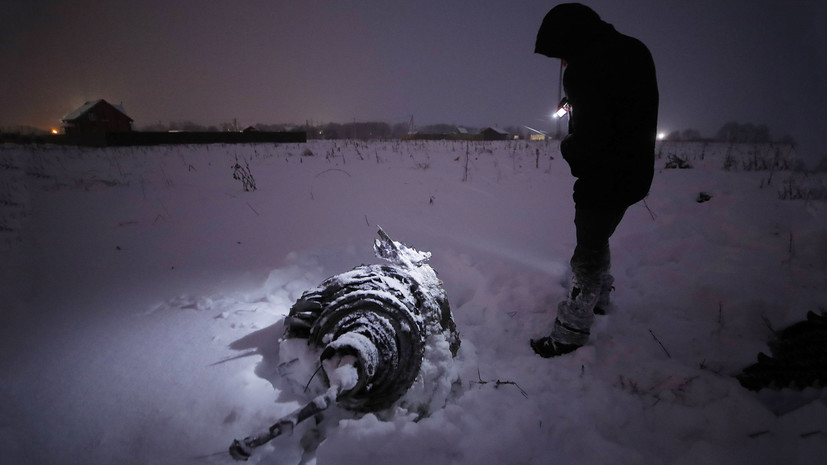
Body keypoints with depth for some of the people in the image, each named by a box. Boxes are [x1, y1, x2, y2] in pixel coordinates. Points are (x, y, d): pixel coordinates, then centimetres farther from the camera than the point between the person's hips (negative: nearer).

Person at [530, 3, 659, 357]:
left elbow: (589, 136, -25)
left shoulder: (584, 68, -20)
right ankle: (599, 297, 45)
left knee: (588, 254, -1)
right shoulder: (633, 50, 10)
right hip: (634, 173, 9)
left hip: (603, 182, -9)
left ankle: (570, 333, 11)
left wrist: (568, 148, -4)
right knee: (596, 241, 25)